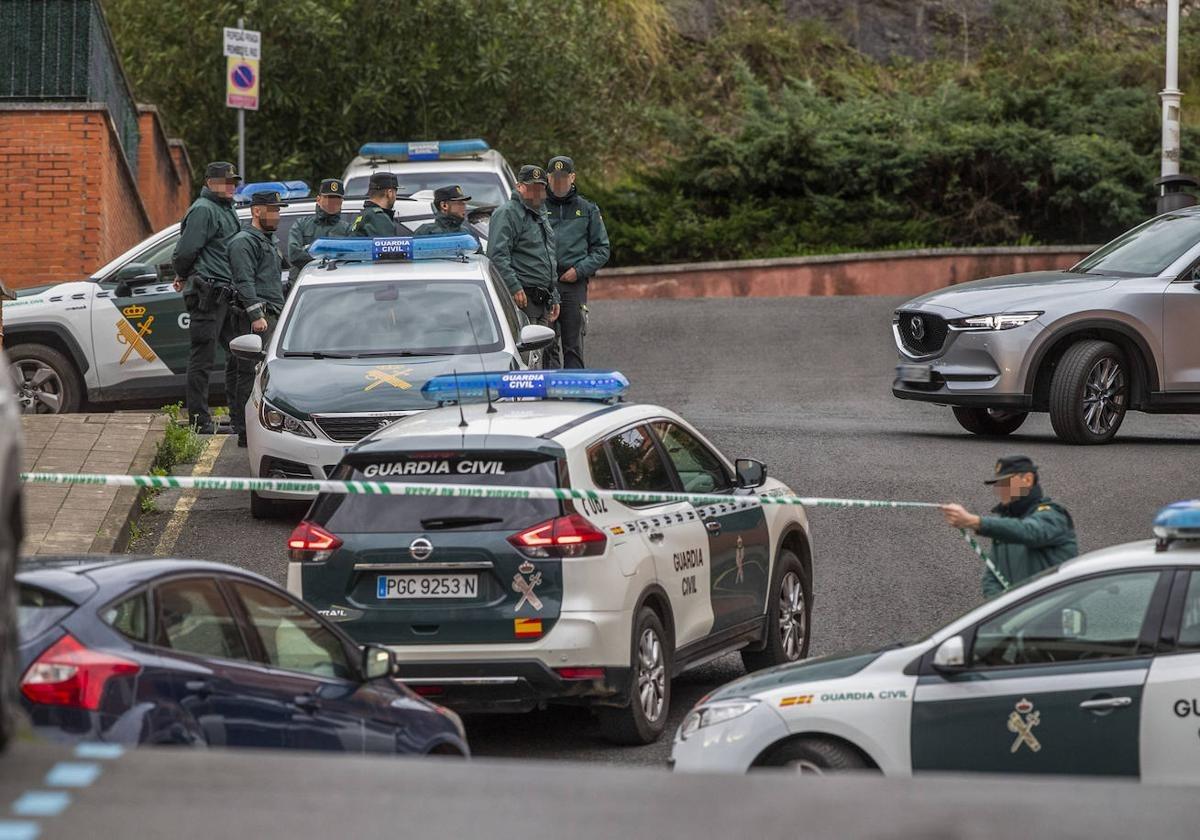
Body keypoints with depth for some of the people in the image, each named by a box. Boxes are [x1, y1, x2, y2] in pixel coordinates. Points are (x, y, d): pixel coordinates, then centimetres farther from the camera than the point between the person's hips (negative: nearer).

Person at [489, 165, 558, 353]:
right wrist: (514, 288, -25)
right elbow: (497, 255, -17)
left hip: (543, 300, 9)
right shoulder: (507, 213, -6)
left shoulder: (541, 216, 25)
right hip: (522, 297, -9)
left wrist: (554, 298, 28)